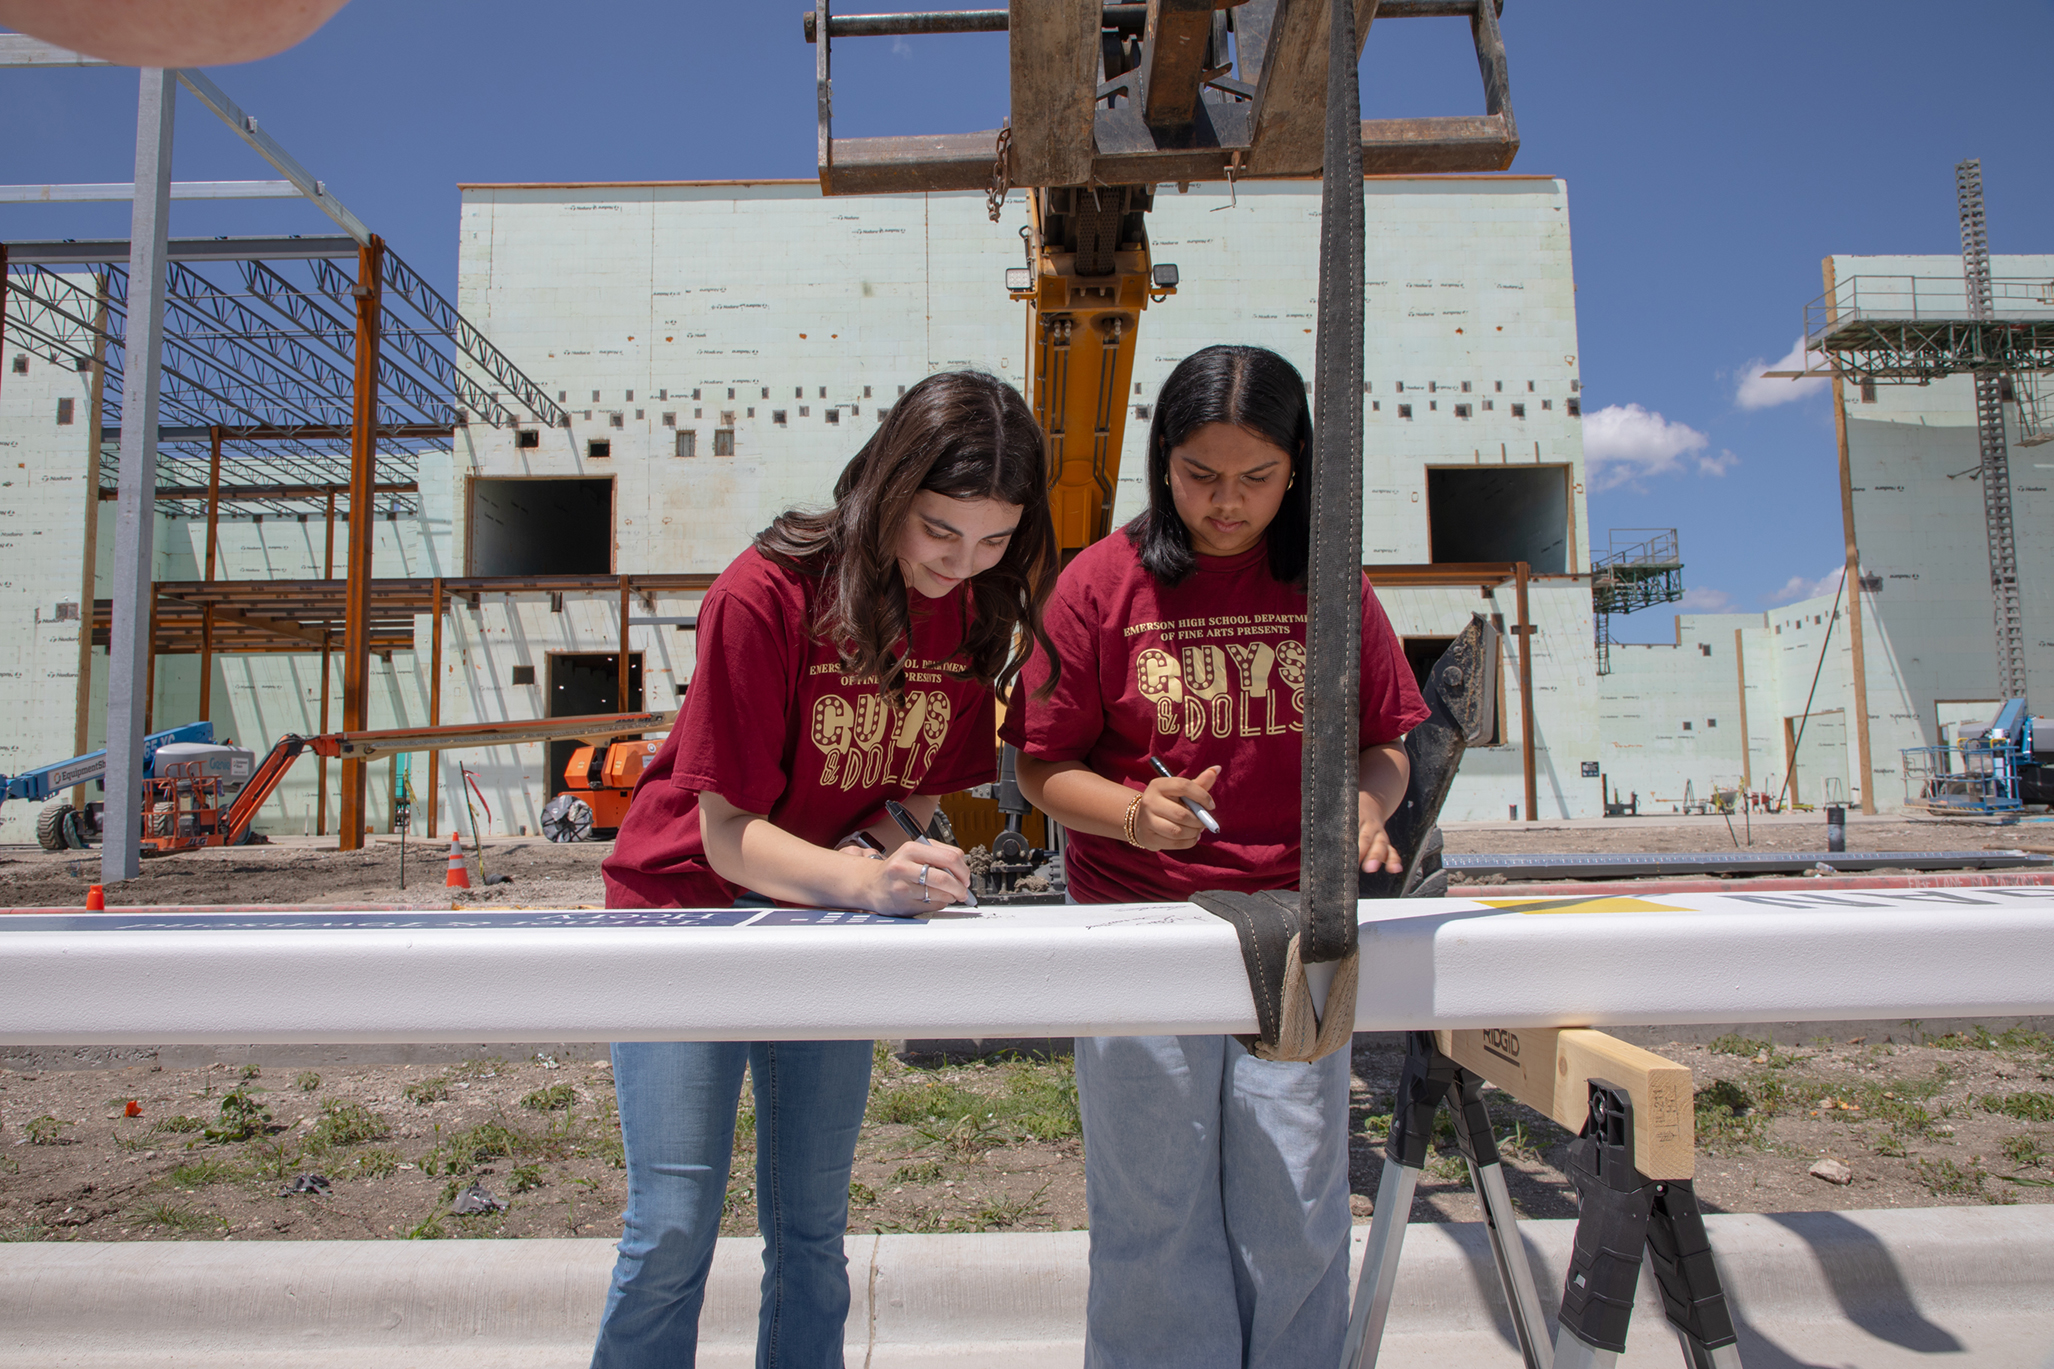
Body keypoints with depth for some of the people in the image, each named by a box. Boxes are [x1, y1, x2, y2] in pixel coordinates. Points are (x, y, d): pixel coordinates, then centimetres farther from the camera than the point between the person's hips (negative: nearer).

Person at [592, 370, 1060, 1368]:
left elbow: (924, 783, 3)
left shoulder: (979, 610, -8)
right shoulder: (764, 595, -24)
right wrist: (865, 882, -39)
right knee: (672, 1233, -1)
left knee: (811, 1232, 12)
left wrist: (870, 855, -19)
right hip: (688, 909, -4)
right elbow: (726, 830, -22)